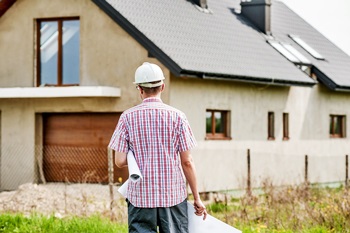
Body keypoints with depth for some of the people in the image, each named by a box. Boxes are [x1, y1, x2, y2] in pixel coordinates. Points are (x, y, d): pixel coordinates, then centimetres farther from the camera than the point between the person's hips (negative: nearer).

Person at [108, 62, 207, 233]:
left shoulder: (128, 117, -2)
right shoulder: (177, 116, -3)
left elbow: (120, 161, -4)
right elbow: (187, 162, -2)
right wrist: (197, 197, 6)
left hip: (140, 196, 0)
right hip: (173, 195, 0)